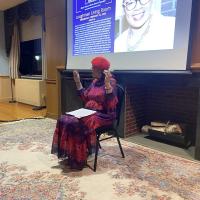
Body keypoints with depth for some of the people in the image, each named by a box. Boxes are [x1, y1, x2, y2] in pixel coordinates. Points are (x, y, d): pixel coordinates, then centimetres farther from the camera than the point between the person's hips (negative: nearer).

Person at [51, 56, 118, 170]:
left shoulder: (111, 81, -11)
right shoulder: (95, 81, 13)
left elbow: (111, 102, -23)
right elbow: (85, 98, 17)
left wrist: (107, 83, -33)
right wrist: (78, 82, 14)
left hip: (104, 115, -8)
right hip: (89, 112, 8)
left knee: (76, 124, -29)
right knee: (64, 120, -11)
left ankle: (78, 160, -13)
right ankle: (70, 155, -5)